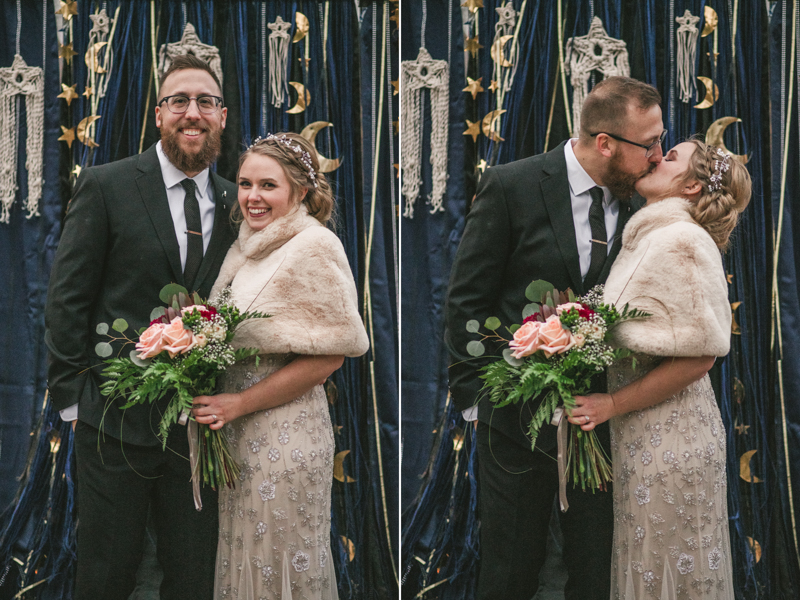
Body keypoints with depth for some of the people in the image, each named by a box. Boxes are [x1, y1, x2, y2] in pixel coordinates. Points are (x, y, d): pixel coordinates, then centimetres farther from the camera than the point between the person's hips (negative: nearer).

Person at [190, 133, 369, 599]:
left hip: (286, 433, -7)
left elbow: (328, 356, -17)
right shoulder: (250, 246, 10)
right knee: (246, 559, 14)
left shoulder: (314, 246, -13)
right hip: (240, 434, 7)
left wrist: (239, 403, -16)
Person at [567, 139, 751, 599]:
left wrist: (614, 404, -18)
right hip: (641, 433, 8)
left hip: (670, 437, -8)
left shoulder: (682, 240, -17)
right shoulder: (648, 237, 11)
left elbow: (699, 354, -21)